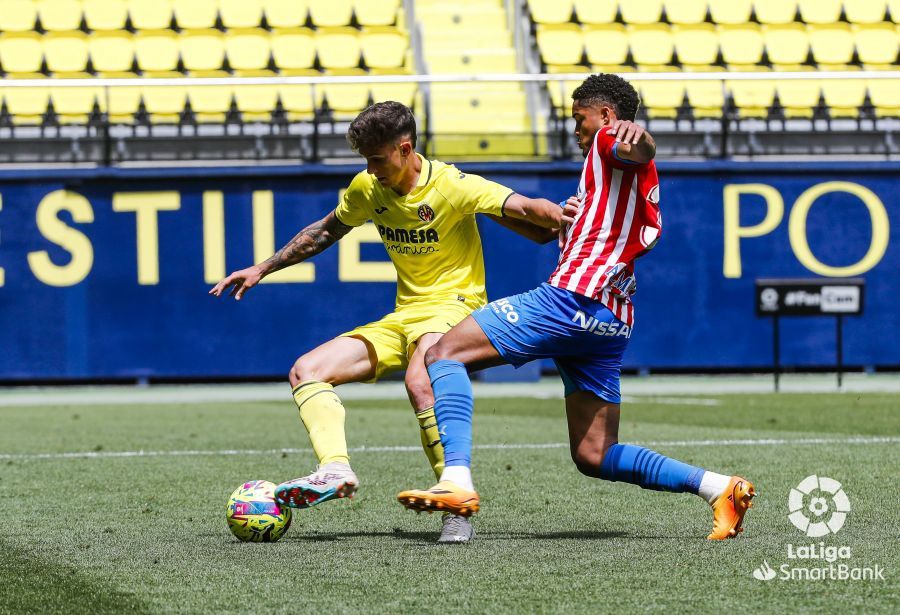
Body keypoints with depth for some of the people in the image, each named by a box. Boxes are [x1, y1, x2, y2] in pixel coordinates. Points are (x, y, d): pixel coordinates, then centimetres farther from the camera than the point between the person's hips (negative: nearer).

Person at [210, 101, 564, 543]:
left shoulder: (453, 186, -14)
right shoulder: (368, 188, 6)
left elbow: (526, 209, -22)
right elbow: (327, 230, 23)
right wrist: (262, 269, 23)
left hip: (452, 305, -8)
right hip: (401, 318, 8)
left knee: (419, 382, -38)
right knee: (305, 371, -7)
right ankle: (336, 469, -29)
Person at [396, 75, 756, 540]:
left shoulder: (610, 140, 2)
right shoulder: (645, 181, 30)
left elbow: (641, 151, -23)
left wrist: (634, 135, -46)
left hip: (572, 296, -10)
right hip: (614, 322, 10)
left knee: (444, 354, -10)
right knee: (594, 457, 10)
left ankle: (457, 479, -29)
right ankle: (718, 487, -1)